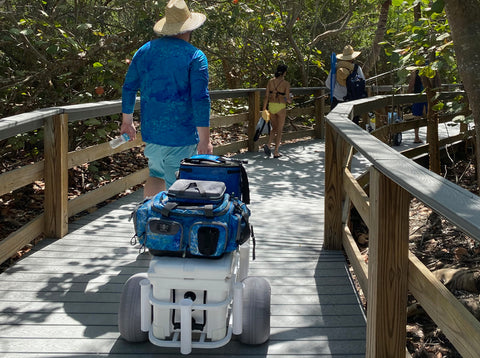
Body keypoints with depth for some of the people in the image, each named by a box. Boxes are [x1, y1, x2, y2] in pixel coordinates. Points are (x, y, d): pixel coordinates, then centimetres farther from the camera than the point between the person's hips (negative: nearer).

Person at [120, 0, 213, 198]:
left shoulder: (144, 51, 6)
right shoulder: (195, 56, -10)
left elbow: (129, 87, 12)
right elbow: (201, 99, -16)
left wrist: (127, 121, 23)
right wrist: (205, 139, -14)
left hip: (151, 130, 5)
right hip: (181, 135, -5)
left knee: (156, 174, 23)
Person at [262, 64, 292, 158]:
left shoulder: (270, 81, 0)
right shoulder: (286, 83, -10)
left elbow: (266, 96, -1)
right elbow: (287, 98, -12)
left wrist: (264, 108, 6)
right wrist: (290, 100, 12)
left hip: (271, 106, 4)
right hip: (281, 107, -4)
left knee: (274, 128, 20)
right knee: (279, 130, 8)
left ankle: (268, 145, -3)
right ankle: (276, 152, 8)